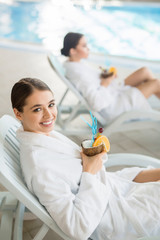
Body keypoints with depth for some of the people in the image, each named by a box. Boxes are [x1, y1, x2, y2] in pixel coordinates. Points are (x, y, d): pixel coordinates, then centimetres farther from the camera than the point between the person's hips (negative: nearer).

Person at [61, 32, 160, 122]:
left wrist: (106, 76, -2)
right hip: (112, 108, -10)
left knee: (145, 71, 6)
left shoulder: (78, 61, 0)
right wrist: (105, 82, -21)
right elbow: (97, 104, -35)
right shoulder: (78, 73, -30)